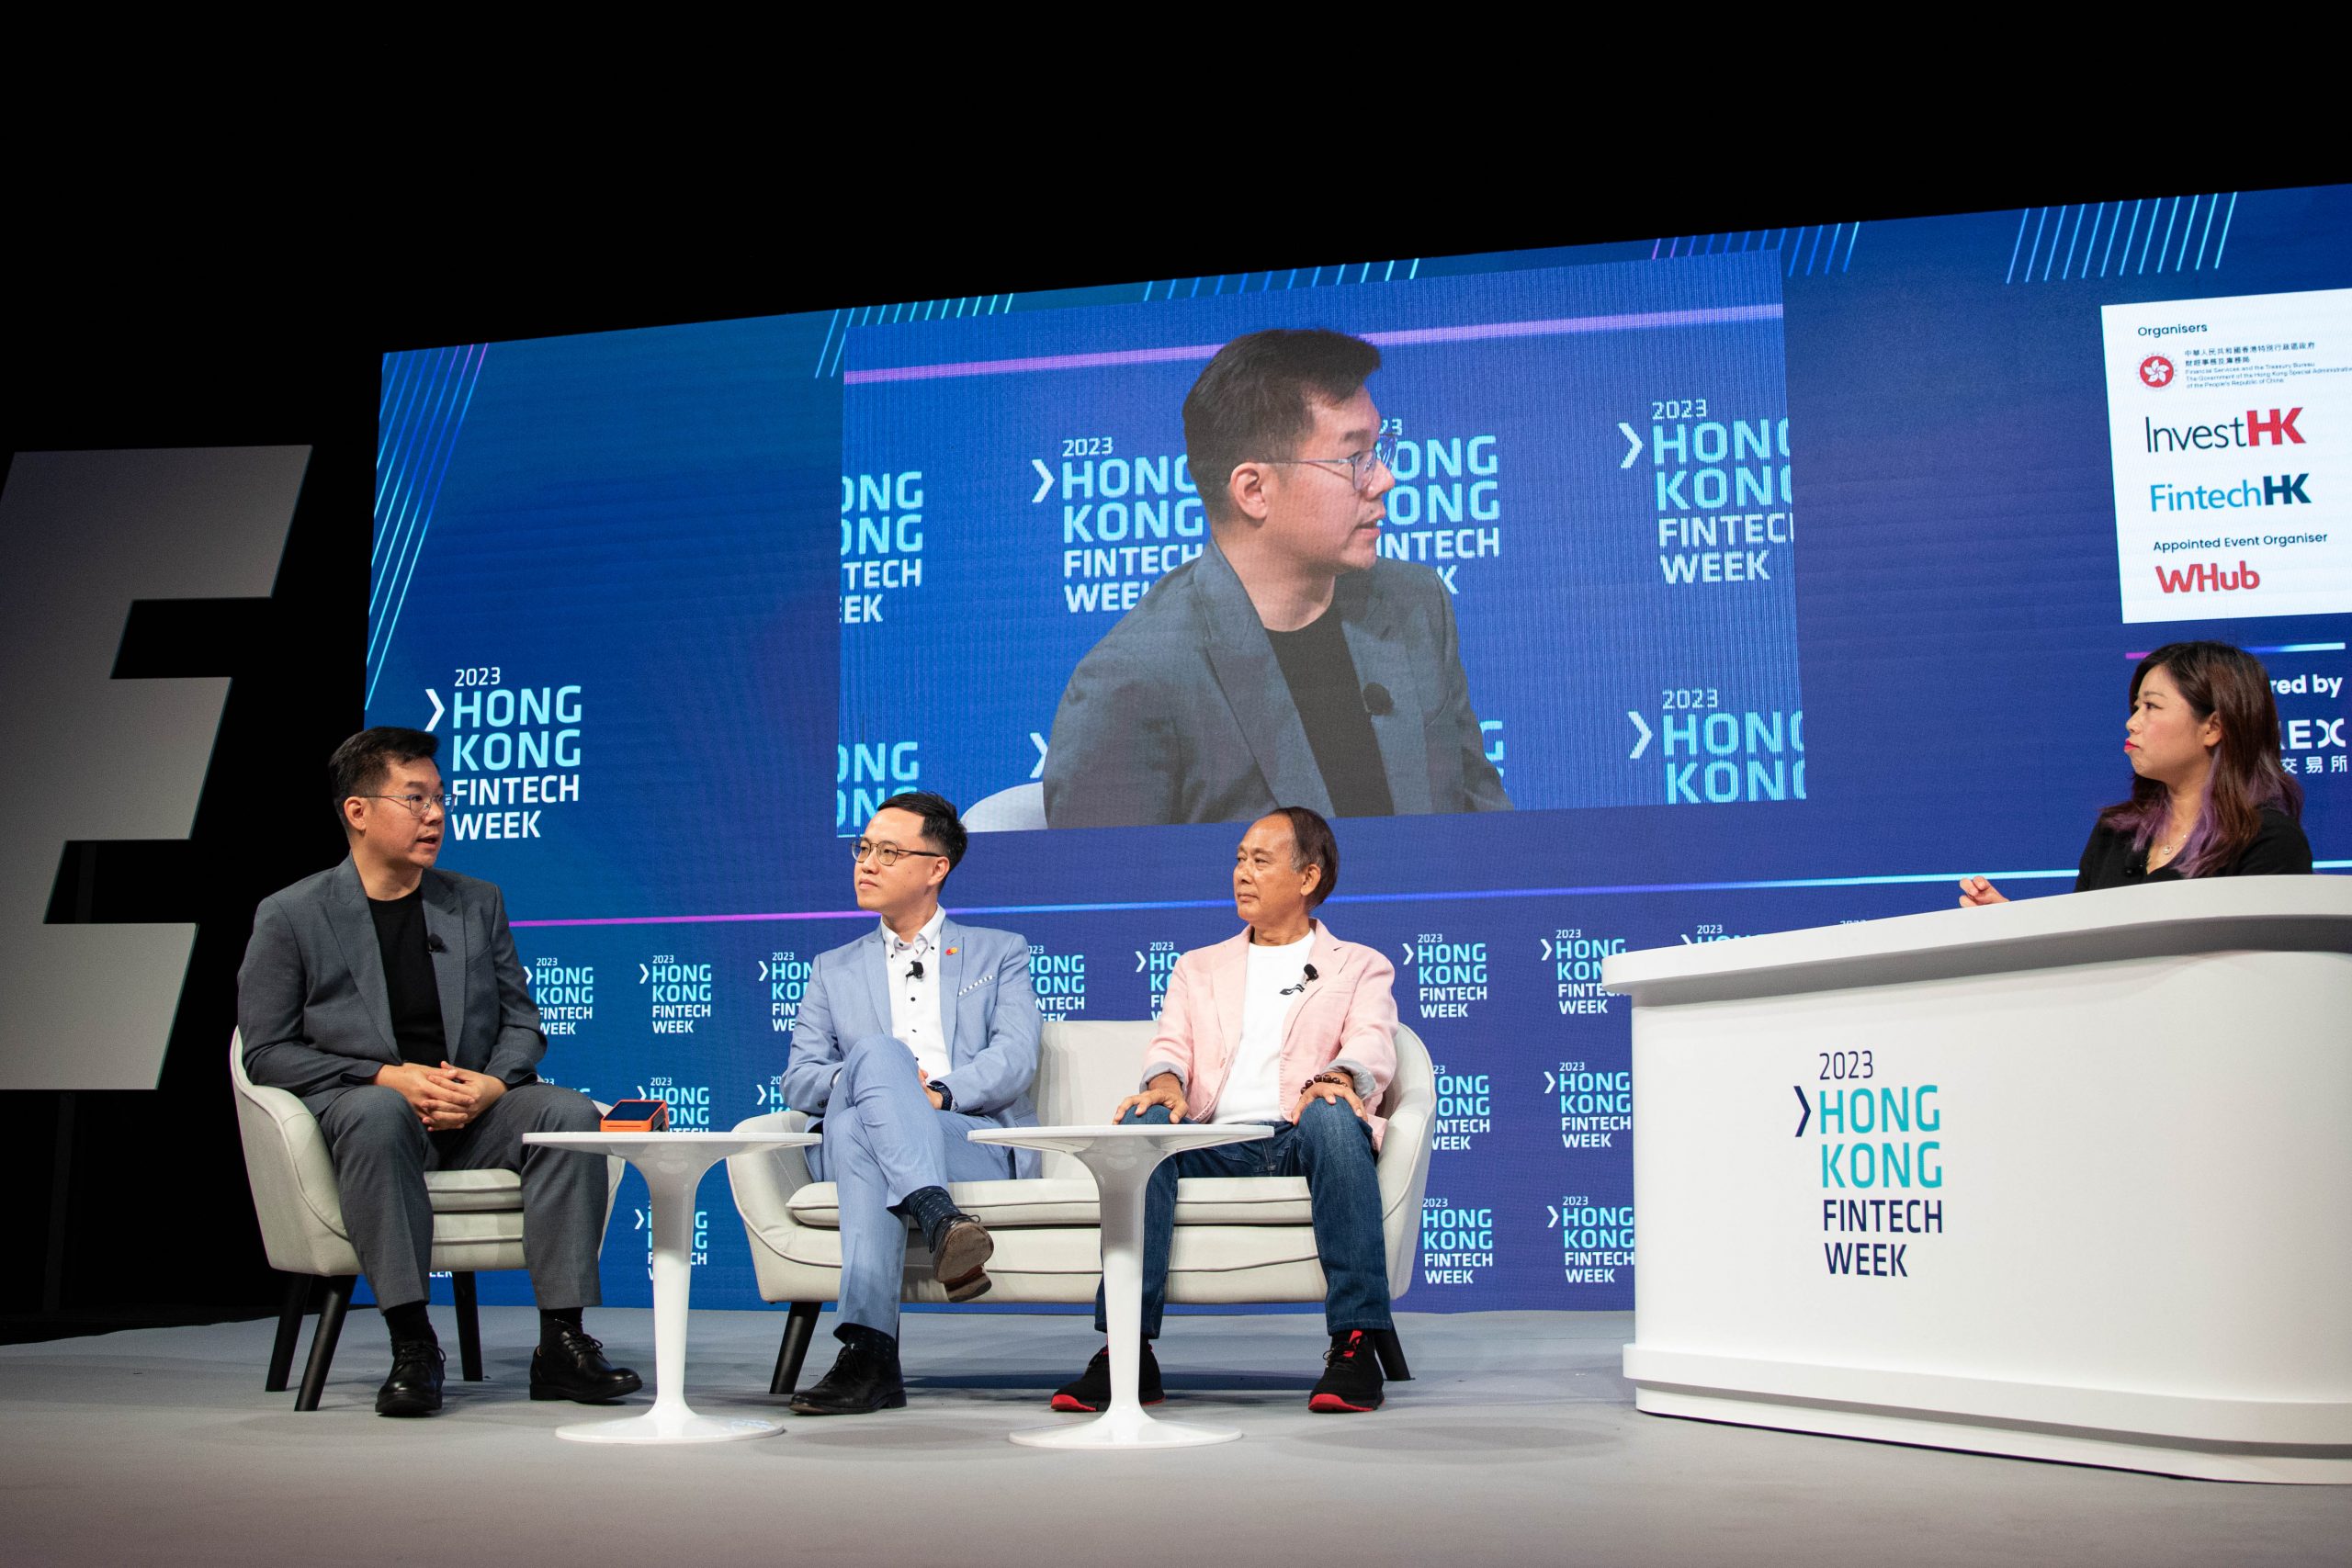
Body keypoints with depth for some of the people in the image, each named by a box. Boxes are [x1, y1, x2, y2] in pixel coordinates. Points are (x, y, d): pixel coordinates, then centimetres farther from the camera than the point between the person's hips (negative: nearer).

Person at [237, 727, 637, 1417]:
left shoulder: (477, 902, 15)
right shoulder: (290, 915, 4)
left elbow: (521, 1020, 14)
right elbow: (267, 1051, -2)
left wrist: (491, 1084, -10)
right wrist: (391, 1077, -16)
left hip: (473, 1106, 4)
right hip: (362, 1103, -3)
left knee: (570, 1112, -26)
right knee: (378, 1115, -39)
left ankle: (562, 1341, -26)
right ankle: (413, 1344, -33)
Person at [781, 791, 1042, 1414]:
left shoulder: (1000, 953, 21)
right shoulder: (834, 970, 28)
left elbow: (1015, 1058, 2)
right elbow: (799, 1080, 14)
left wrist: (937, 1092, -18)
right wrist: (857, 1079, -10)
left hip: (978, 1146, -2)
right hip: (853, 1149, 2)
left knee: (854, 1125, -35)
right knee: (874, 1049, -33)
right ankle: (940, 1220, -49)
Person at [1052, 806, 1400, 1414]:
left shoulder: (1360, 967, 19)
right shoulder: (1198, 968, 28)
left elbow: (1372, 1044, -1)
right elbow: (1170, 1045, 12)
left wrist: (1337, 1077, -26)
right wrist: (1165, 1081, -15)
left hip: (1299, 1138, -2)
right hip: (1213, 1144, 2)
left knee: (1333, 1117, -37)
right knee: (1144, 1121, -30)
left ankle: (1356, 1345, -35)